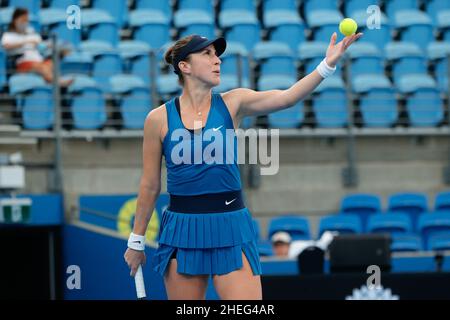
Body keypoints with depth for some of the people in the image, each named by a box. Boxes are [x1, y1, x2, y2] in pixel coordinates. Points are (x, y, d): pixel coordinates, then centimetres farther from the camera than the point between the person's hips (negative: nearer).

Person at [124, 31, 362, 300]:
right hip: (181, 233, 0)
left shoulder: (232, 104, 0)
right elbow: (150, 186, 7)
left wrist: (328, 65, -31)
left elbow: (287, 97, -16)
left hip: (231, 229, 0)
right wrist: (137, 240, 11)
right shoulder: (159, 119, -2)